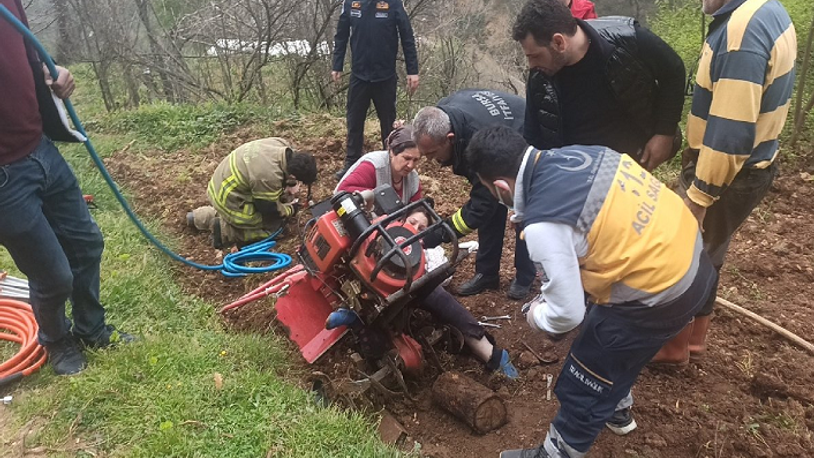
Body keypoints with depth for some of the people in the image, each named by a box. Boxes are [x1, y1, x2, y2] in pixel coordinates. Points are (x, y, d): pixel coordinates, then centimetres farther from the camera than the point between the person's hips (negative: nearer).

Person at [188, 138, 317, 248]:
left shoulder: (282, 145, -11)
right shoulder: (269, 178, -34)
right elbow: (270, 209, -15)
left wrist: (290, 186, 7)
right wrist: (290, 209, 1)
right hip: (228, 200, -9)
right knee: (273, 225, -4)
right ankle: (224, 230, 0)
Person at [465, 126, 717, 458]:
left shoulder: (543, 224, -27)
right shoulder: (572, 155, -1)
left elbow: (568, 313, -18)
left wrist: (537, 316, 5)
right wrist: (550, 290, 18)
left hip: (659, 295, -9)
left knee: (581, 389, 11)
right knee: (609, 346, 33)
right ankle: (616, 409, 58)